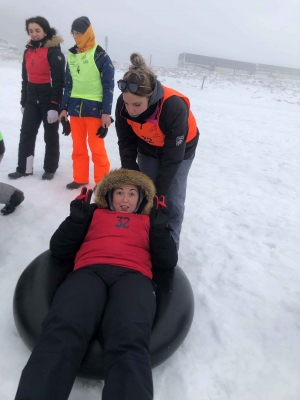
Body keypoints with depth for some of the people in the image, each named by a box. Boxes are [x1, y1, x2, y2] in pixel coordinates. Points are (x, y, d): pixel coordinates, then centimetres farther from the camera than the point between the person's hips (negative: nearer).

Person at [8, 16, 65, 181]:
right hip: (32, 99, 7)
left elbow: (58, 80, -15)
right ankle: (24, 168, 15)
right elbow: (25, 79, 18)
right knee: (26, 133, 6)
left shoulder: (53, 51, -9)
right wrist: (23, 101, 17)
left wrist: (54, 106, -20)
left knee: (50, 135, 5)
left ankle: (50, 168, 17)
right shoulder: (28, 51, 13)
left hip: (49, 99, -7)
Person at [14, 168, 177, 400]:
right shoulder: (94, 213, 31)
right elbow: (59, 250, 20)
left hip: (133, 275, 0)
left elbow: (168, 262, 18)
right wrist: (77, 216, 8)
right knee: (62, 335, -33)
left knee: (129, 344, -34)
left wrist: (161, 226, 9)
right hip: (89, 271, 1)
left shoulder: (149, 220, 31)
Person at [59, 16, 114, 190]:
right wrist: (64, 108, 13)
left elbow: (108, 86, -8)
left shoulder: (100, 56, -5)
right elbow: (69, 84, 16)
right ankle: (80, 178, 23)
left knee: (97, 148, -2)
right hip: (75, 107, 6)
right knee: (78, 147, 11)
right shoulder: (72, 56, 12)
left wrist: (106, 112, -13)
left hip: (94, 108, -6)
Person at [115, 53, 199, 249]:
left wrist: (159, 191, -27)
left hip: (180, 150, -3)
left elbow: (172, 158, -33)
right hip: (147, 148, 4)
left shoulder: (175, 107, -40)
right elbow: (126, 143, -14)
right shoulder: (123, 104, -27)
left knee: (172, 201, -4)